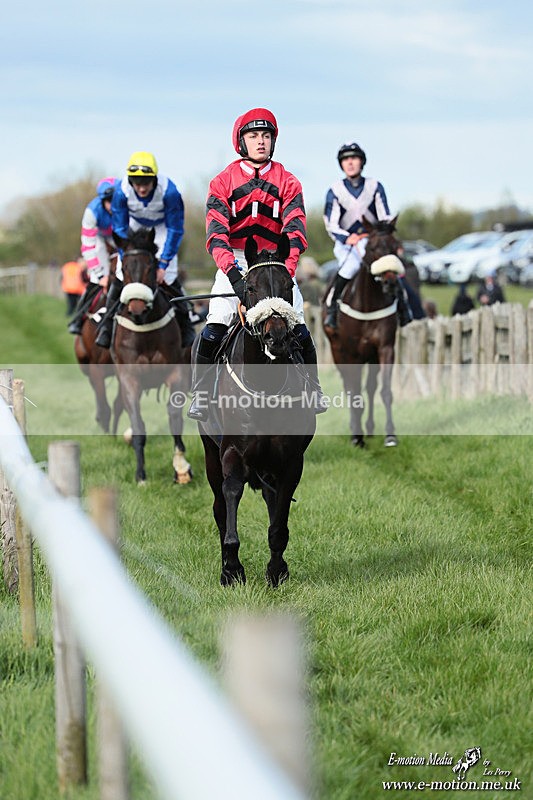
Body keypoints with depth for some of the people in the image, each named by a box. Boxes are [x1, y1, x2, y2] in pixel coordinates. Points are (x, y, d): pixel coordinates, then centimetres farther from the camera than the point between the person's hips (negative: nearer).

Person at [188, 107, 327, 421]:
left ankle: (313, 388, 9)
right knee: (215, 329, -15)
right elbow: (217, 233, -12)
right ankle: (201, 394, -4)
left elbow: (294, 230, -10)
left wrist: (286, 271, -28)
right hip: (234, 262, -1)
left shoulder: (288, 183, 1)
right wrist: (232, 273, -29)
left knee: (298, 328, -10)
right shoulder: (223, 182, -1)